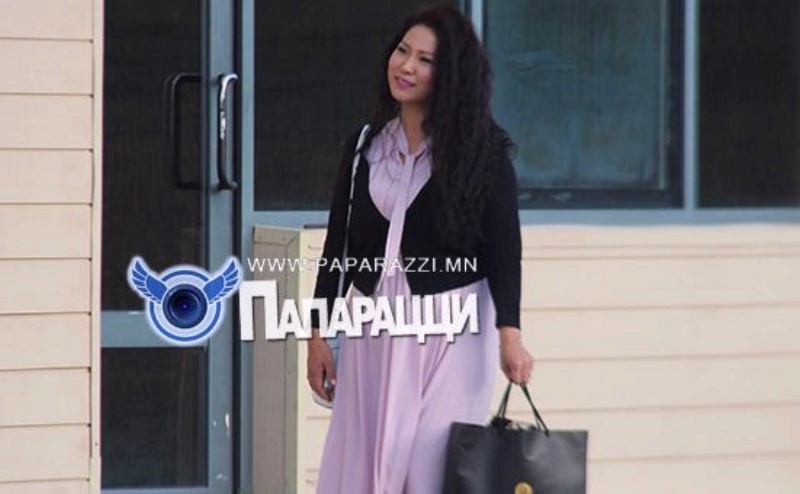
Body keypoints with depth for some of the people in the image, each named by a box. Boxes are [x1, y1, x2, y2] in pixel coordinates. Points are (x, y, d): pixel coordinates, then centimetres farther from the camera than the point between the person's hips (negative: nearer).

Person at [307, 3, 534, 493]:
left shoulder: (482, 150, -4)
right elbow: (338, 242, 12)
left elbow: (504, 246, -10)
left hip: (451, 330, -4)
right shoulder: (365, 145, 8)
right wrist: (318, 334, 9)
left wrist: (509, 333, -23)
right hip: (375, 328, 4)